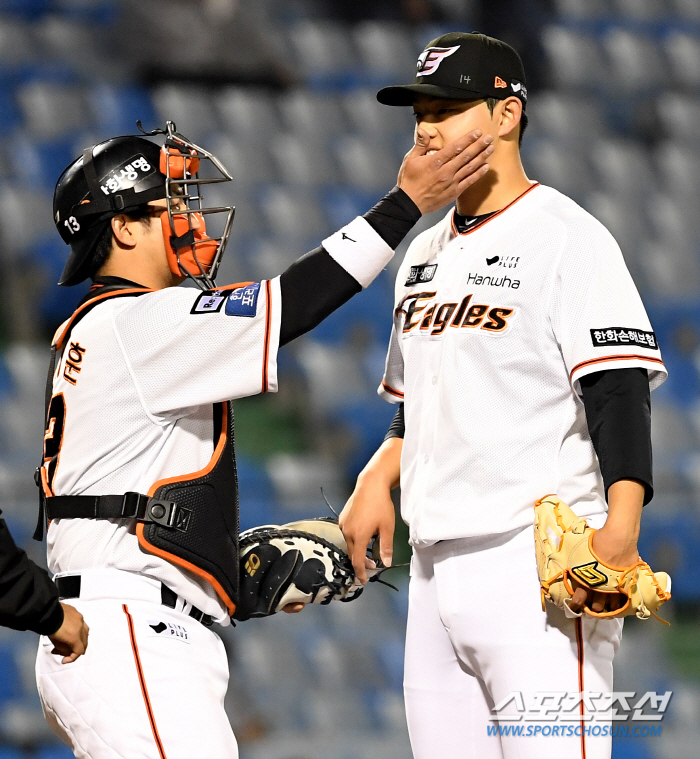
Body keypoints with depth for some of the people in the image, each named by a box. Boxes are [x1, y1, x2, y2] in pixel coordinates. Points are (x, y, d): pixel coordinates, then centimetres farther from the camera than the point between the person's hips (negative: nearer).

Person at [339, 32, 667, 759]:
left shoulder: (567, 236, -6)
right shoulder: (426, 253, 19)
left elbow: (618, 392, -15)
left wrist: (620, 528, -28)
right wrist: (379, 476, 8)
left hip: (539, 560, -8)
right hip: (435, 564, 8)